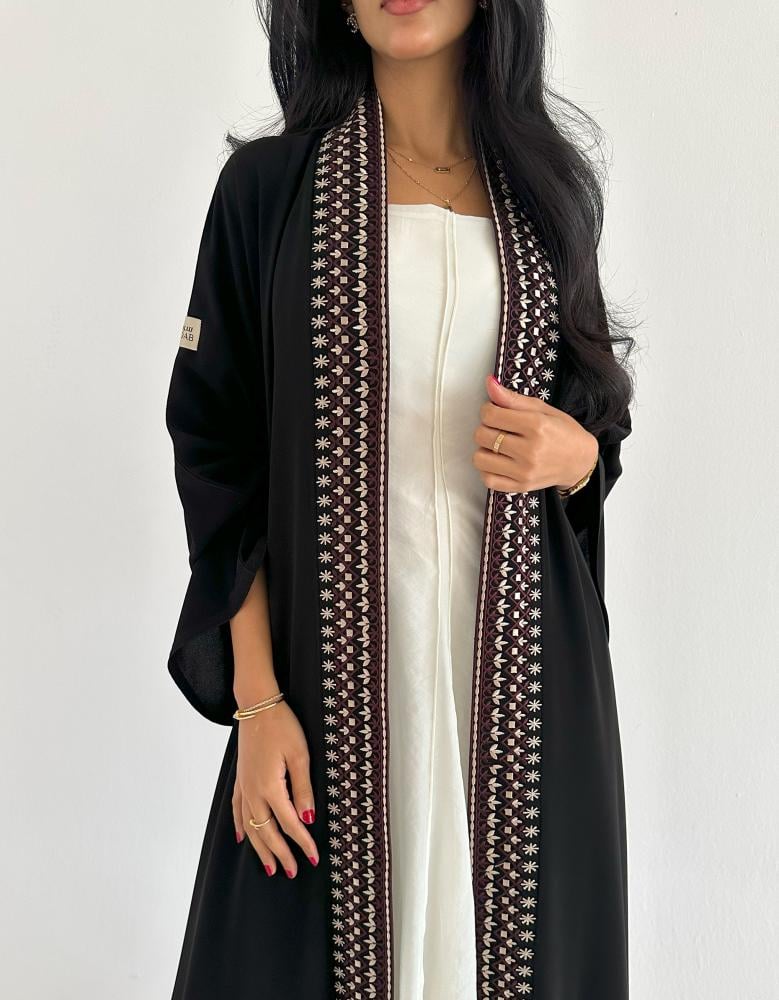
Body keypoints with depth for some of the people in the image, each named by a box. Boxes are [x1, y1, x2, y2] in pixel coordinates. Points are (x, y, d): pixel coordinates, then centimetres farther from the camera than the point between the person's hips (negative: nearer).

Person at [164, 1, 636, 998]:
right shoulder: (267, 186, 1)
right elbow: (220, 452, -1)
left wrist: (576, 451, -9)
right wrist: (256, 698, -8)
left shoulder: (546, 186, 9)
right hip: (338, 653, -2)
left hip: (522, 654, 2)